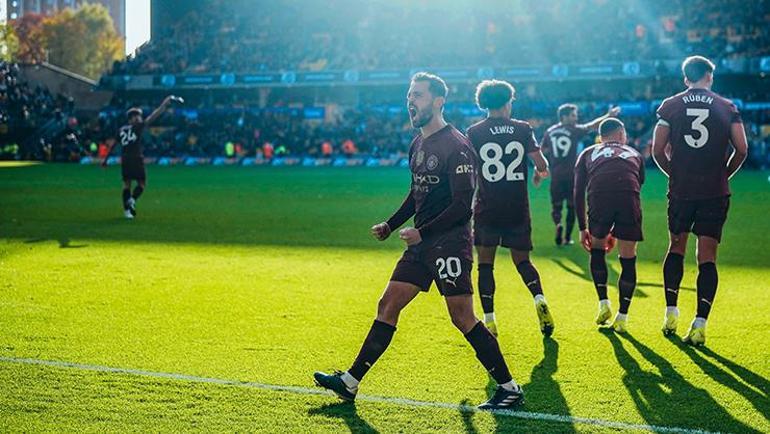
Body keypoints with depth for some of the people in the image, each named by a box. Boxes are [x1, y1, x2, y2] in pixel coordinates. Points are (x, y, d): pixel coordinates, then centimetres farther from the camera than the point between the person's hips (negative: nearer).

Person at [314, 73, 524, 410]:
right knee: (388, 306, 8)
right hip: (422, 243, 9)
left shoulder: (456, 146, -14)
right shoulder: (417, 145, 13)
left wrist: (422, 232, -19)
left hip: (449, 243, -9)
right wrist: (391, 225, 17)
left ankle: (509, 389, 3)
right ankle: (351, 382, 14)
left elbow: (463, 206, -18)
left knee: (462, 318, -8)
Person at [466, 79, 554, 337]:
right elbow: (542, 165, -4)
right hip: (518, 209, 2)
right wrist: (540, 173, 19)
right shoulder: (523, 129, 0)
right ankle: (539, 299, -12)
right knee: (522, 260, 14)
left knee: (485, 263, 7)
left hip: (487, 209, -1)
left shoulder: (474, 132, -3)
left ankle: (489, 320, 0)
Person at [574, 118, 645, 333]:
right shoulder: (635, 155, 35)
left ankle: (604, 303, 18)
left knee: (597, 249, 25)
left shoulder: (588, 154, 31)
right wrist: (616, 232, 41)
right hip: (629, 198, 0)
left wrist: (582, 229, 27)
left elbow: (579, 193, 23)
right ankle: (622, 317, 13)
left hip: (599, 198, 0)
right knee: (628, 260, 12)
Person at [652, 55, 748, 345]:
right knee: (707, 258, 1)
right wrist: (725, 175, 14)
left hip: (680, 191, 1)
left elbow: (658, 151, -1)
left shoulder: (670, 106, 4)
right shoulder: (727, 108, 4)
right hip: (715, 192, -1)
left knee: (676, 248, 19)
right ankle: (699, 324, -8)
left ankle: (671, 313, 13)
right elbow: (741, 150, -1)